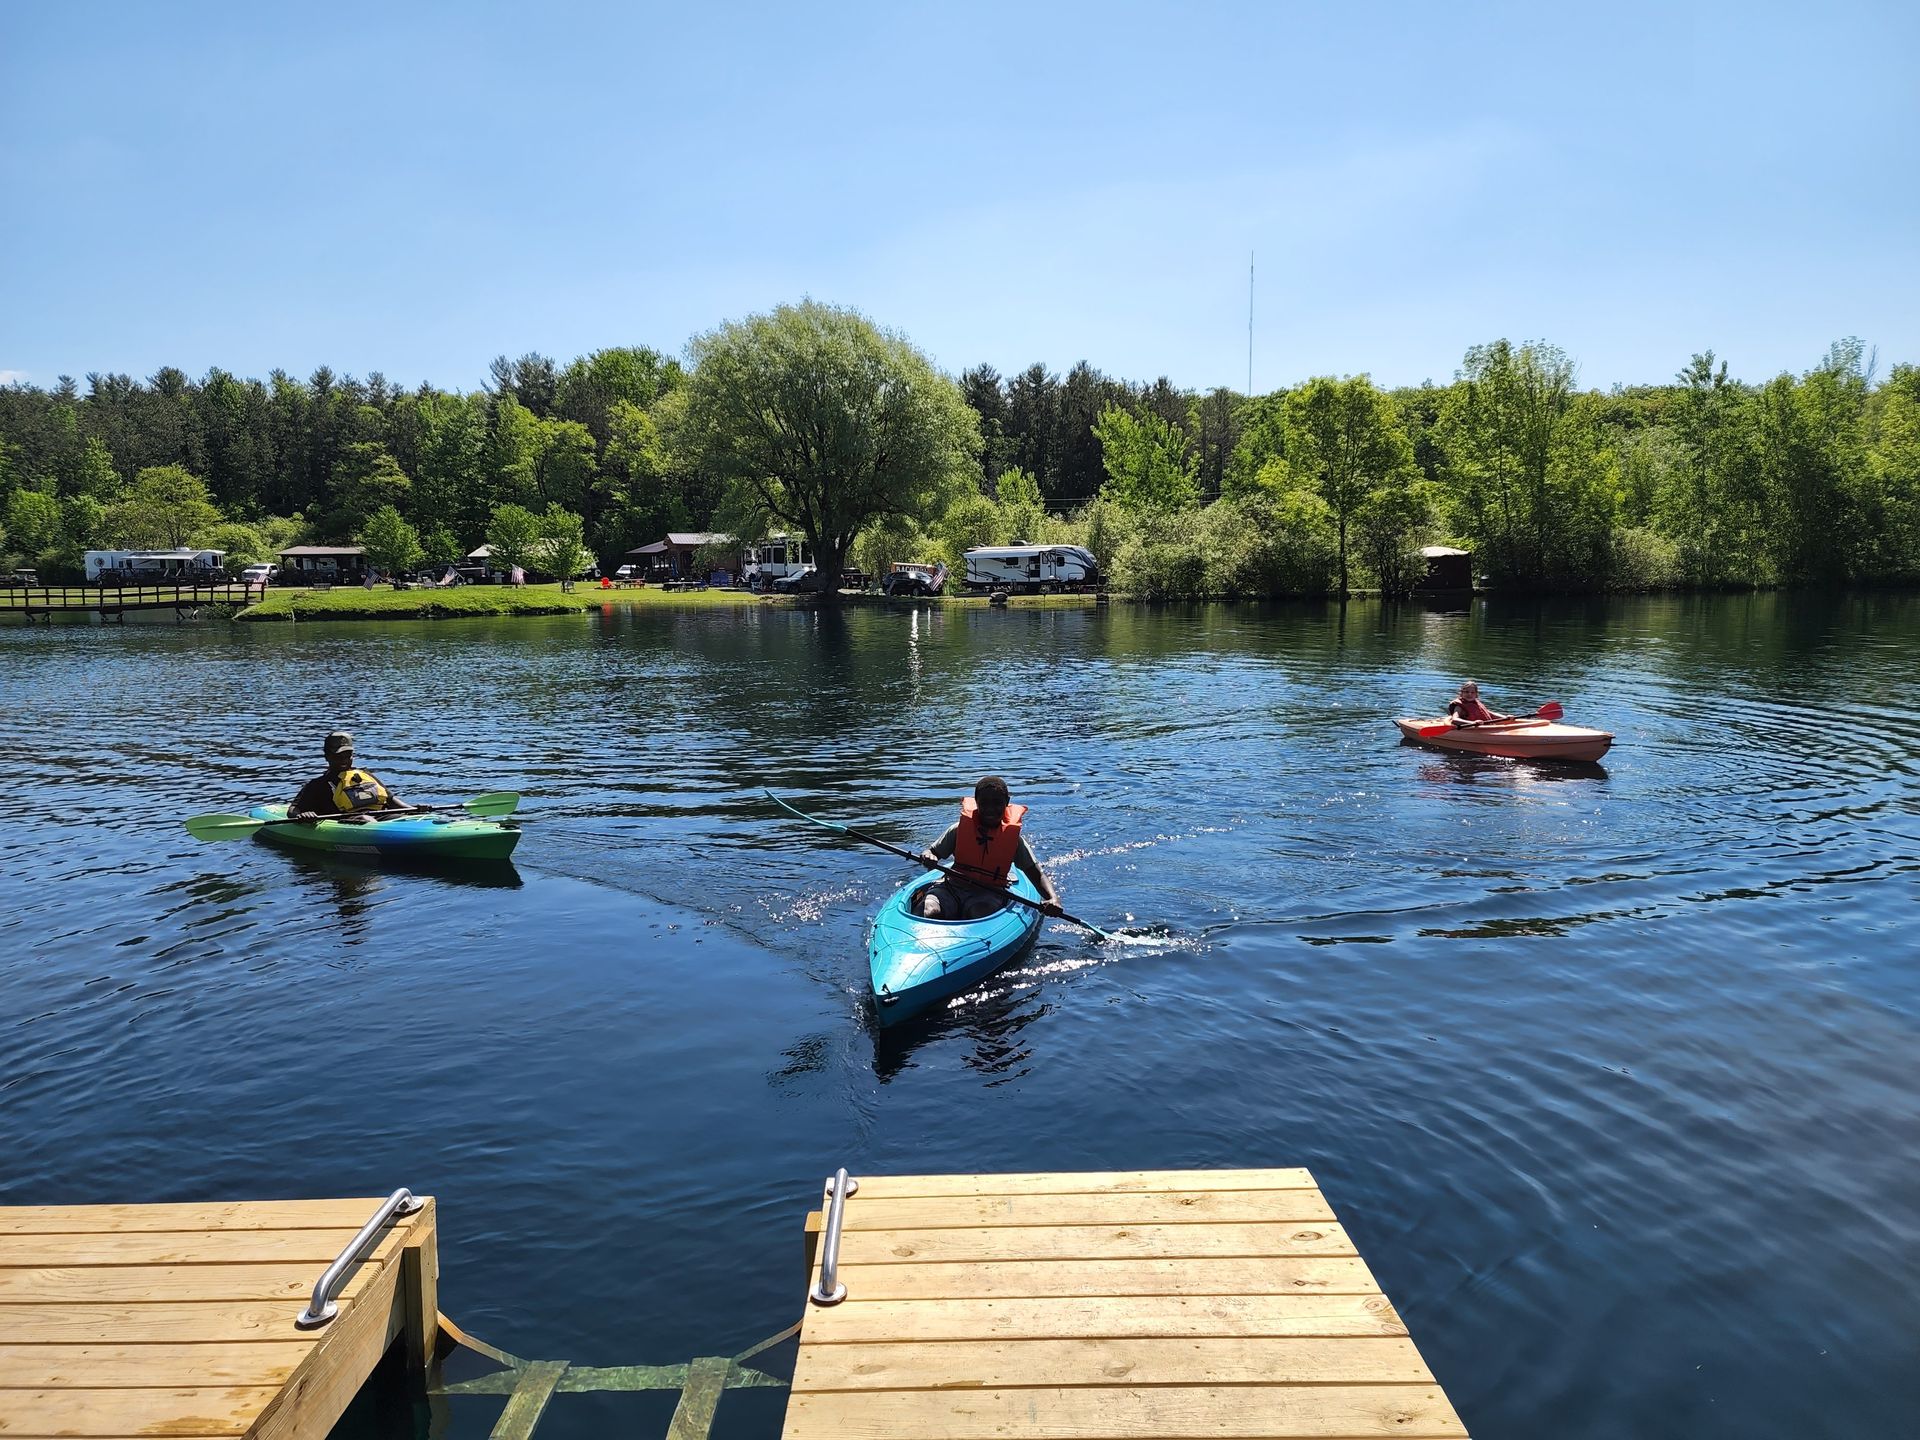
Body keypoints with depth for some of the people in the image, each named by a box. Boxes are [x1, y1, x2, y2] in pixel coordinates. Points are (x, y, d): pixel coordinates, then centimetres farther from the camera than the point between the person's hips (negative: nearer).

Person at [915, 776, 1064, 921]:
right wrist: (927, 857, -18)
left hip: (988, 894, 0)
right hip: (951, 887, 0)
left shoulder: (1013, 838, 2)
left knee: (980, 915, -36)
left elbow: (1037, 873, 0)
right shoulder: (960, 829, 2)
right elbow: (931, 851, 9)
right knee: (931, 913, -32)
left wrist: (1052, 898, -19)